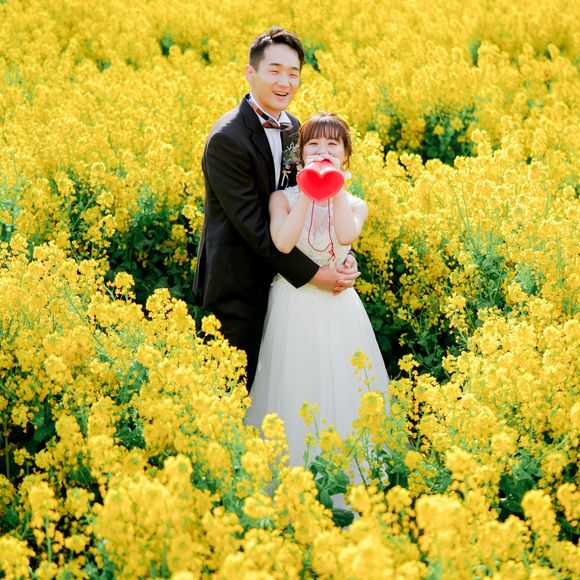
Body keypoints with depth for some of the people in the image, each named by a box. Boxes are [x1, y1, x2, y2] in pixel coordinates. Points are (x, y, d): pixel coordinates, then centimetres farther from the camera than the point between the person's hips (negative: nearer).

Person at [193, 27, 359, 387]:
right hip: (237, 286, -8)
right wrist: (311, 274, -22)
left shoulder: (292, 127, 3)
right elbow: (252, 224, -24)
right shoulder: (227, 139, -24)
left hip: (275, 275, 8)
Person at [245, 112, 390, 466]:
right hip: (294, 308, -2)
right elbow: (283, 243, -24)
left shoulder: (355, 205, 3)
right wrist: (308, 189, -22)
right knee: (296, 395, 2)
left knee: (342, 390, 4)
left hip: (338, 312, 2)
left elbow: (347, 236, -21)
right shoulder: (284, 198, -3)